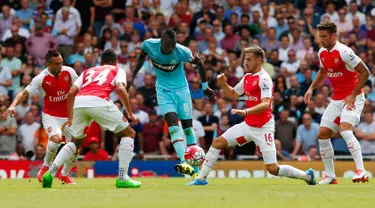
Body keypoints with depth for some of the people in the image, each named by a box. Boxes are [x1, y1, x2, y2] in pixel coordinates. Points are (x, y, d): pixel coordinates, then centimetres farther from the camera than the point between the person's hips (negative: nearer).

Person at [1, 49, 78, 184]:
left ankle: (65, 174, 29)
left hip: (68, 115, 3)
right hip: (50, 115, -3)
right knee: (56, 139, -32)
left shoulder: (69, 72, -8)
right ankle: (46, 166, -3)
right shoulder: (41, 78, -15)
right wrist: (13, 105, -31)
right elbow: (24, 93, -15)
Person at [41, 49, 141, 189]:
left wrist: (70, 118, 26)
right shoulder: (118, 70, 25)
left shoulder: (88, 71, 35)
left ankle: (50, 173, 9)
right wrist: (130, 113, 5)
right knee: (129, 133, 13)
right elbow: (120, 89, 3)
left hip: (78, 102, 5)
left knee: (77, 142, 27)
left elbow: (71, 93, 22)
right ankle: (122, 178, 2)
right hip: (98, 101, -5)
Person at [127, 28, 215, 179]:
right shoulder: (149, 45, -17)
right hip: (164, 91, 1)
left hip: (181, 89, -1)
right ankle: (184, 163, -32)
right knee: (172, 122, -20)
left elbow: (199, 63, -6)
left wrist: (205, 87, 3)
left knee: (188, 126, 1)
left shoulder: (182, 52, -24)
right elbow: (142, 56, 8)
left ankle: (196, 170, 9)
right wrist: (133, 76, 3)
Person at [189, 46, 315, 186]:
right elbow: (233, 95, 22)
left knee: (273, 169, -11)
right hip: (248, 125, 8)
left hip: (263, 128, -8)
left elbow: (265, 104, -29)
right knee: (218, 142, 1)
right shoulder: (247, 77, 10)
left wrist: (246, 111, -43)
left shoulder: (264, 79, -16)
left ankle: (307, 176, 8)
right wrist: (223, 84, 3)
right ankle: (202, 178, 7)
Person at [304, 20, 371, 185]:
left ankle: (361, 171, -30)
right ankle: (330, 176, 12)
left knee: (345, 130, -29)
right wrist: (311, 88, 12)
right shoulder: (322, 53, 5)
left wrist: (353, 95, -20)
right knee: (322, 134, 2)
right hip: (336, 100, 8)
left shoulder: (344, 52, -19)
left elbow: (365, 72, -18)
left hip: (352, 98, -8)